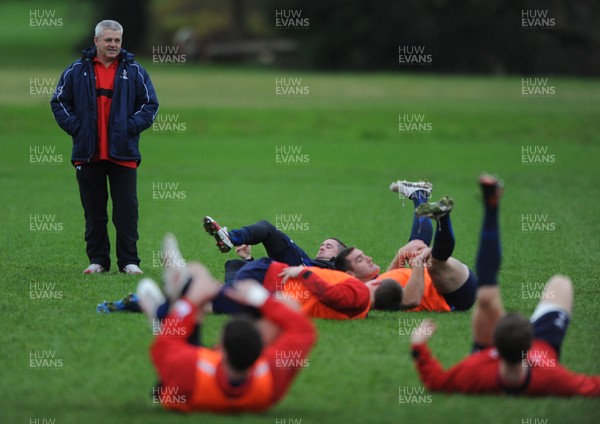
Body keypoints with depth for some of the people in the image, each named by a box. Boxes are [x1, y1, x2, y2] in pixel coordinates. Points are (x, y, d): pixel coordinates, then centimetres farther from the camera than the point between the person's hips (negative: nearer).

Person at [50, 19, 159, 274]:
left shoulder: (134, 71, 6)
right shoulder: (77, 71, 6)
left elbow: (150, 105, 7)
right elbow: (59, 102, 8)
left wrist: (132, 126, -6)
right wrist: (75, 127, -5)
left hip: (123, 155, -1)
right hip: (87, 155, 1)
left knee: (127, 210, -2)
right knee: (93, 211, 6)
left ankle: (129, 261, 3)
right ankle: (97, 260, 13)